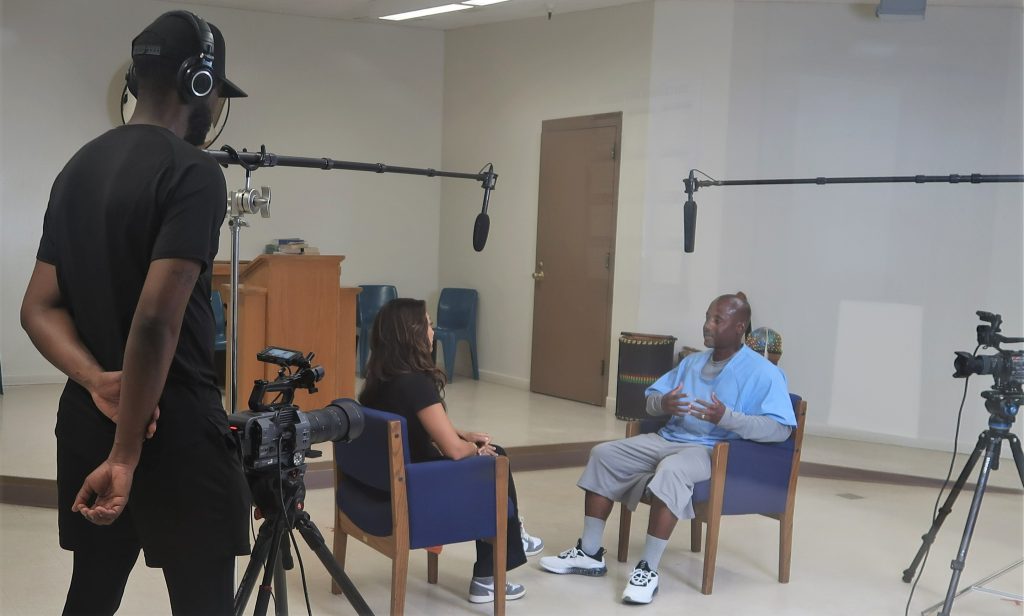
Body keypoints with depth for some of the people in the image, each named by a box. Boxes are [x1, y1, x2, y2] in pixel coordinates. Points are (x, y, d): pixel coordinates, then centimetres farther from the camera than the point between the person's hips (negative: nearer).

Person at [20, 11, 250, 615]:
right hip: (176, 431, -8)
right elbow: (156, 320, -24)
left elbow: (39, 308, 9)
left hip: (85, 424, 9)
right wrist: (129, 453, -19)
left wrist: (97, 381, -5)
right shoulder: (193, 172, -14)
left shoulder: (78, 168, 11)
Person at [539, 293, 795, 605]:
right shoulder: (692, 361, 17)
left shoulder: (763, 373, -6)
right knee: (604, 455, -8)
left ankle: (648, 569, -29)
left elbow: (781, 428, -16)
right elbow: (650, 397, 17)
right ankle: (590, 553, -5)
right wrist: (663, 404, -9)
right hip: (668, 439, 8)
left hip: (716, 451, -7)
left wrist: (727, 418, -29)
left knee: (671, 471, -38)